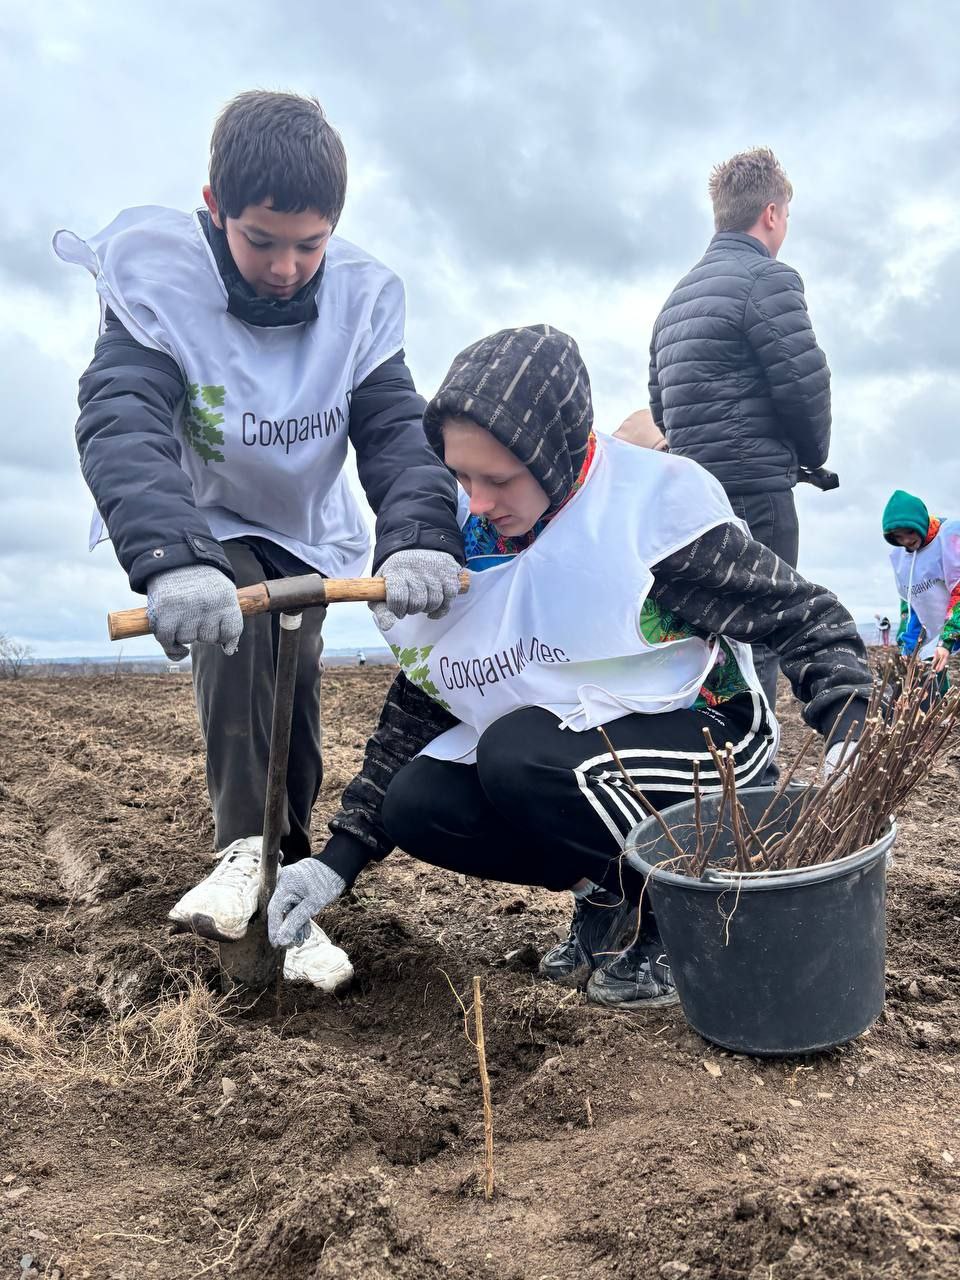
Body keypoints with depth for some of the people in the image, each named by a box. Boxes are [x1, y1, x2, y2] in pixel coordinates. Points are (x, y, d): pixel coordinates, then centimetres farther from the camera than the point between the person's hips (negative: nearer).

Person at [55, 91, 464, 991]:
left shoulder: (360, 298, -15)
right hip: (200, 530, -2)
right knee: (237, 621, -32)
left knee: (294, 699, 0)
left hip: (306, 536, 3)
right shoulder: (155, 277, -24)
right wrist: (170, 558, -58)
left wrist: (417, 535, -46)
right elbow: (121, 423, -39)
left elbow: (395, 430, -24)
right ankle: (245, 849, -20)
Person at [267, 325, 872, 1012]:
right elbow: (419, 703, 3)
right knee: (415, 804, -15)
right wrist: (342, 856, 0)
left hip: (707, 741, -6)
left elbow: (812, 621, -13)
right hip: (562, 759, 6)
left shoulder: (657, 504, -19)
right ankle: (608, 889, 4)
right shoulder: (468, 537, -3)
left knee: (518, 753, -32)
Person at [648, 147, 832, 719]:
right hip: (756, 490, -8)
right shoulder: (767, 279, -6)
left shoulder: (677, 297, 20)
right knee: (759, 641, -7)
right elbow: (806, 385, -12)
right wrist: (815, 456, 5)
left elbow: (661, 405, 20)